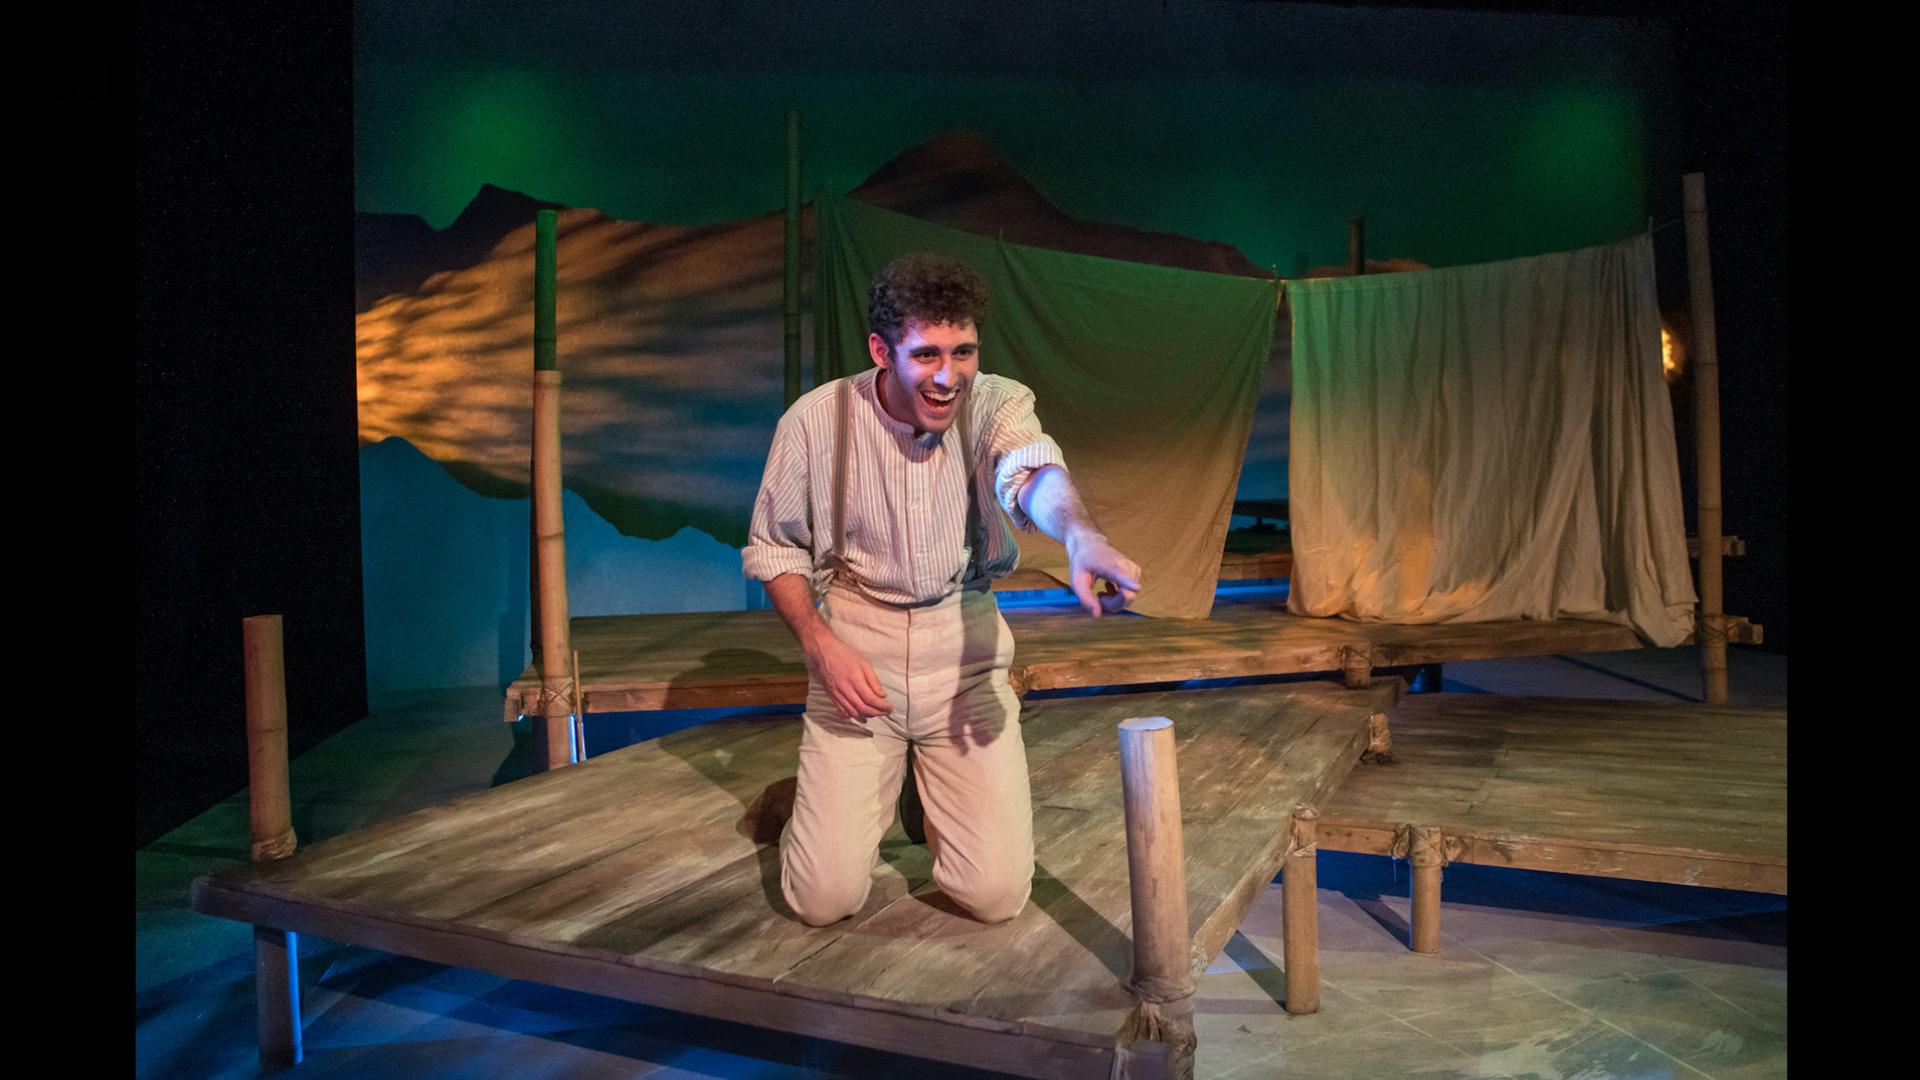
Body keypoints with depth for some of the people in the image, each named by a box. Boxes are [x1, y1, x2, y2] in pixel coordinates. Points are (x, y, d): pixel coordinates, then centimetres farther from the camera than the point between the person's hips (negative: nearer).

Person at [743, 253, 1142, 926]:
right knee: (825, 897, -5)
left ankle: (938, 783, 28)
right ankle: (841, 793, 28)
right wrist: (820, 645, -14)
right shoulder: (814, 420, -9)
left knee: (997, 895, -3)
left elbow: (1031, 471, -33)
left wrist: (1080, 535, -56)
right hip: (855, 648, 0)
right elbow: (773, 549, 2)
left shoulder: (995, 403, -10)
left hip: (964, 650, 1)